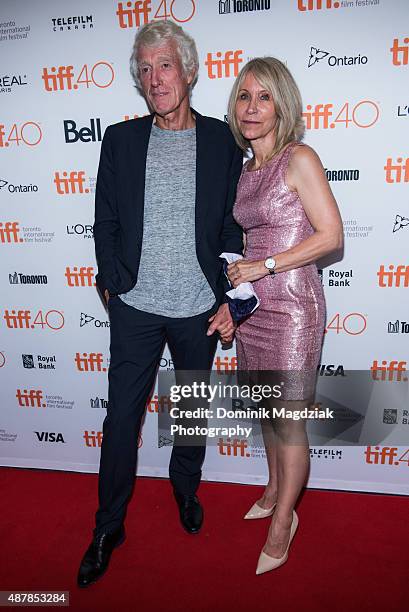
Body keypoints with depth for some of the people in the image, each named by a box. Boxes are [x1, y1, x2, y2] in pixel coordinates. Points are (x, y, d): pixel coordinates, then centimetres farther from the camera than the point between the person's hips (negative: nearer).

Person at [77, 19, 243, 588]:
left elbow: (234, 225, 2)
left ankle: (186, 489, 46)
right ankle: (108, 527, 29)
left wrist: (230, 299, -3)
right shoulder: (120, 140, 4)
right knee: (121, 418, 8)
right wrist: (113, 283, -3)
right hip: (136, 308, 0)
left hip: (200, 309, 0)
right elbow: (105, 223, 6)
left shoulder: (223, 140, 1)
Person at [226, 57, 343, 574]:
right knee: (266, 410, 18)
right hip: (253, 305, 7)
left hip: (293, 305, -7)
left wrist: (265, 266, -16)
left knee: (287, 418, 3)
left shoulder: (299, 159, -8)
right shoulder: (246, 170, 13)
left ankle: (282, 522, 24)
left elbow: (331, 236, -13)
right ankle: (275, 491, 41)